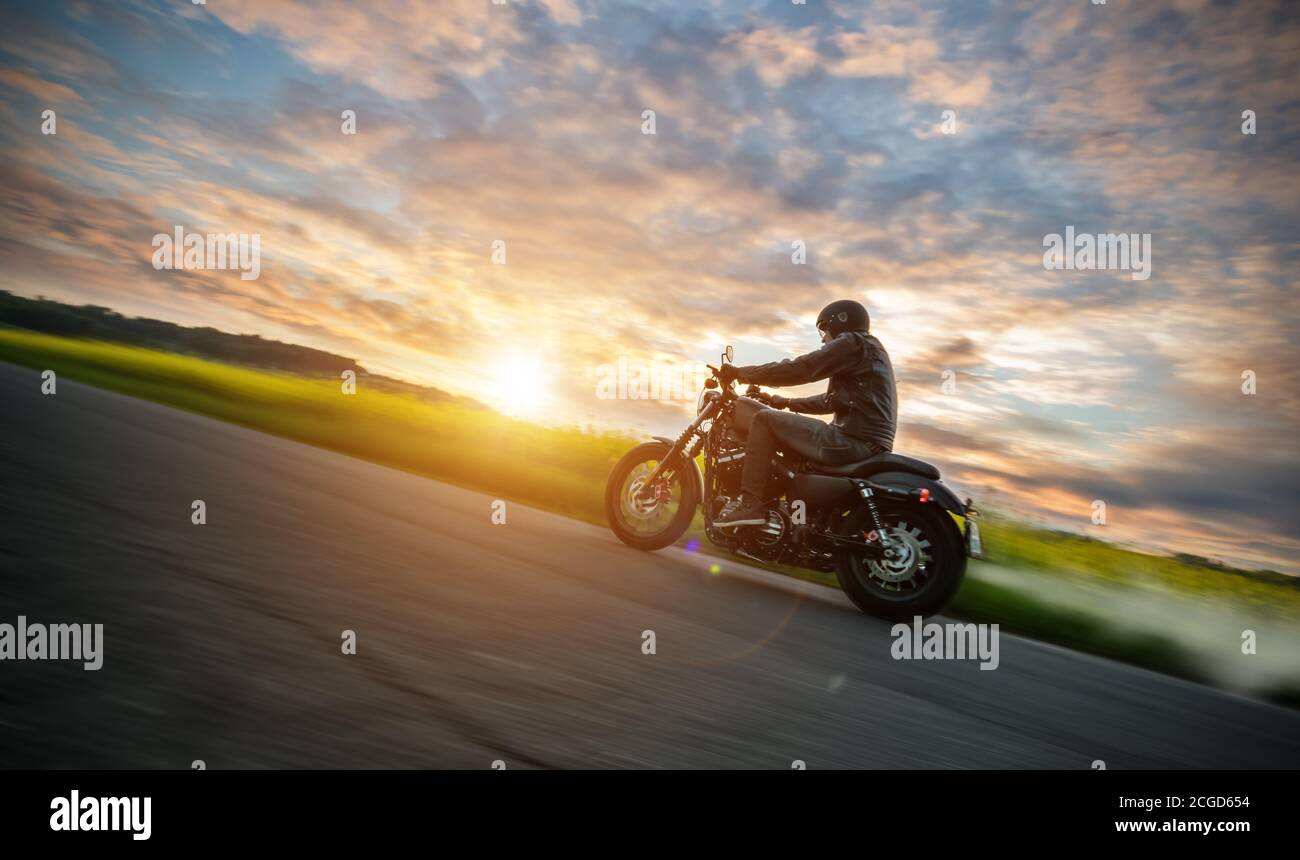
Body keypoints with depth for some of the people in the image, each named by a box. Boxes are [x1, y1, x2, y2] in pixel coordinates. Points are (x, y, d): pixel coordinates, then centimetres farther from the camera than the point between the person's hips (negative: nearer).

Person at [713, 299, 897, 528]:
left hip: (854, 442, -11)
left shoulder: (852, 343, -5)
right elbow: (833, 400, 33)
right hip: (870, 445, 11)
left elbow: (800, 368, -13)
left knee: (765, 420, -7)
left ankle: (752, 503, -14)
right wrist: (787, 402, 34)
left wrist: (741, 373, -7)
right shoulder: (868, 349, 27)